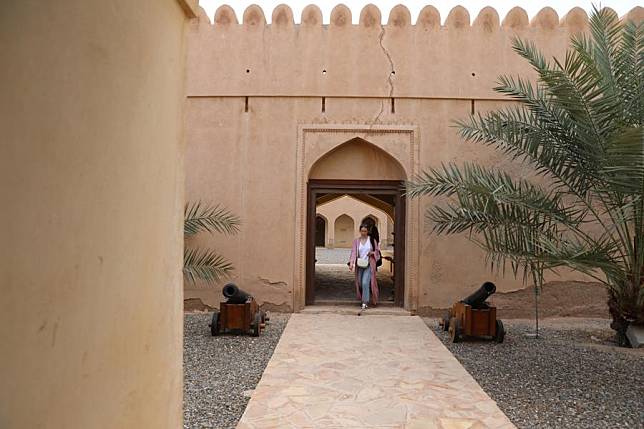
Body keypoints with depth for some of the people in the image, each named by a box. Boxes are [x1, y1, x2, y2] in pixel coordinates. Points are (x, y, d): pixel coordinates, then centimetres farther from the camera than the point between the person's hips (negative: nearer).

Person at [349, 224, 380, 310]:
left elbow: (377, 251, 9)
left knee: (365, 283, -14)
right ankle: (363, 297, 36)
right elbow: (353, 252, -7)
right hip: (359, 265, 3)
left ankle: (365, 302, -8)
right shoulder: (356, 241, 3)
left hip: (369, 264, -3)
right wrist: (351, 263, -20)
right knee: (360, 283, 9)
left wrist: (372, 253, -14)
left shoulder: (372, 240, 0)